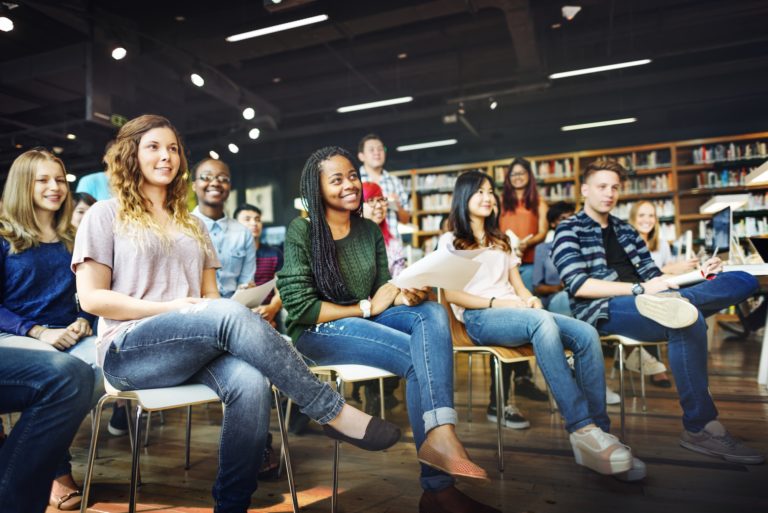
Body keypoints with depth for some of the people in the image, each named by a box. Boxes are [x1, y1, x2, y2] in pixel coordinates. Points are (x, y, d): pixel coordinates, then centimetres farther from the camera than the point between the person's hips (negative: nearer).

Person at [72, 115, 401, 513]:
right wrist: (173, 308, -13)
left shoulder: (192, 224, 22)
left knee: (250, 384, -32)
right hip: (129, 351, -4)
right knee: (229, 314, -34)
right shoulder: (106, 215, 8)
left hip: (197, 347, 4)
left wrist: (211, 310, -10)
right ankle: (333, 412, -29)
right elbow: (91, 297, -2)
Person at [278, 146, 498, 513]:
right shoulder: (301, 232, -8)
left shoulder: (370, 231, 10)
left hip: (365, 319, 6)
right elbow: (301, 308, -14)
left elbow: (383, 290, 9)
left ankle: (440, 433, -40)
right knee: (419, 358, -27)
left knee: (431, 313, -26)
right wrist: (367, 308, -12)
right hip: (317, 331, -5)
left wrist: (404, 295, -16)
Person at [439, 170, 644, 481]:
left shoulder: (501, 240, 29)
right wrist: (495, 303, -13)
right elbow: (451, 294, 0)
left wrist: (529, 299, -3)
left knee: (587, 334, -22)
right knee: (542, 322, -38)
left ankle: (598, 430, -25)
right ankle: (581, 428, -40)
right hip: (479, 318, -5)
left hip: (515, 312, 6)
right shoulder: (450, 242, 13)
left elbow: (517, 285, 21)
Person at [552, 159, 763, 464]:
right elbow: (578, 286, -9)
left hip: (639, 300, 7)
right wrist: (639, 288, -16)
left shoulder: (626, 231, 27)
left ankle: (666, 305, -34)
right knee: (688, 319, -35)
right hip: (603, 311, -7)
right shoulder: (569, 230, 5)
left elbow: (652, 277, 22)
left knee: (744, 280, -6)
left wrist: (699, 274, 4)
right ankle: (699, 428, -26)